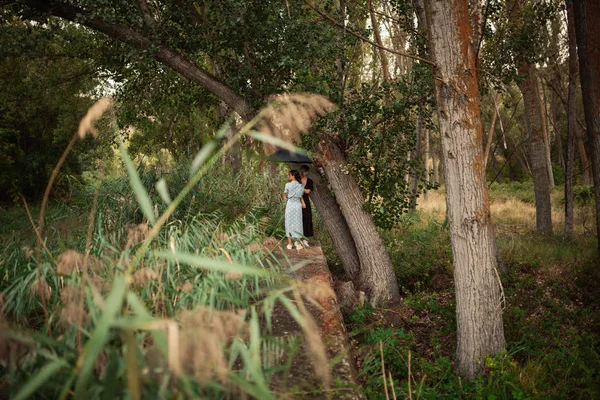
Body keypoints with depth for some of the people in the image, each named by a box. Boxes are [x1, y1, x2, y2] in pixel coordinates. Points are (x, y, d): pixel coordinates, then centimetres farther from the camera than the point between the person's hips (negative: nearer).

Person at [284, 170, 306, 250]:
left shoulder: (288, 185, -7)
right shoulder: (300, 186, 1)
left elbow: (286, 195, 2)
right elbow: (300, 196, 3)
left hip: (290, 204, -2)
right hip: (298, 204, 2)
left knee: (289, 223, 6)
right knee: (297, 223, 8)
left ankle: (289, 243, 7)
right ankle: (298, 243, 10)